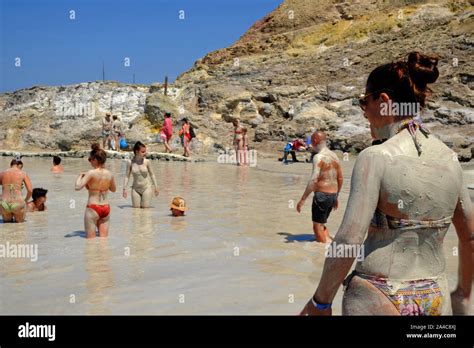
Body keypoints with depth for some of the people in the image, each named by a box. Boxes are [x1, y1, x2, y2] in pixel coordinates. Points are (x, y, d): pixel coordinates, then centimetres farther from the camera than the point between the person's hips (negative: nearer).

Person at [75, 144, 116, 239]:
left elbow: (77, 187, -20)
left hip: (93, 208, -5)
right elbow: (113, 189, 18)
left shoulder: (91, 173, -14)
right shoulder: (109, 174, 2)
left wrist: (80, 176, -2)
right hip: (106, 208, 5)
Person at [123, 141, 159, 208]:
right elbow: (127, 176, -1)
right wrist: (124, 189, -5)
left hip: (146, 187, -1)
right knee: (136, 206, 1)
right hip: (135, 188, 1)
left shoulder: (147, 162, -8)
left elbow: (152, 175, 2)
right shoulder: (130, 162, -7)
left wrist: (156, 187, 4)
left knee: (145, 206, -1)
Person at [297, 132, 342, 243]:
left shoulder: (319, 157, -15)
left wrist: (302, 199, -21)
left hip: (322, 195, -8)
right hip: (332, 195, 8)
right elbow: (340, 179, 17)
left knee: (317, 226, 3)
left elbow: (313, 180, -24)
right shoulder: (334, 156, 10)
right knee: (321, 224, 22)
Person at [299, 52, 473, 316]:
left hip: (378, 298, -5)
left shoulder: (375, 158, -16)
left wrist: (320, 301, -8)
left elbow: (348, 241, -20)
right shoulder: (450, 158, 2)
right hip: (437, 300, 6)